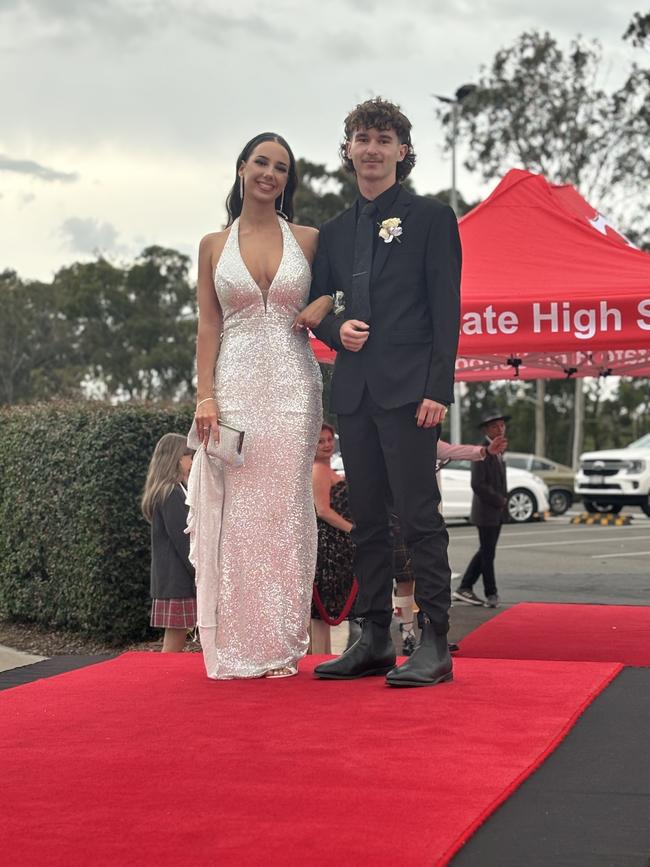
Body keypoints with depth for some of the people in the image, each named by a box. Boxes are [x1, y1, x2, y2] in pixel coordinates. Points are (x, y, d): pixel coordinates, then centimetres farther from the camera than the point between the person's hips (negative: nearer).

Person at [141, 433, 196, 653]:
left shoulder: (169, 492, 17)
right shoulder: (172, 494, -13)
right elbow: (182, 540, -17)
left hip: (168, 581, 10)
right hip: (179, 579, -10)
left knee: (174, 644, 9)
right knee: (175, 643, -7)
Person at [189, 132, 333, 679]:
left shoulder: (308, 240, 8)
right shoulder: (215, 245, 8)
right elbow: (208, 327, 5)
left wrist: (325, 306, -6)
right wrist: (205, 397, -5)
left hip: (293, 385, 0)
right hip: (235, 384, 0)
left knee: (284, 508, 1)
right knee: (236, 511, -2)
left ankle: (281, 645, 8)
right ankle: (237, 648, 5)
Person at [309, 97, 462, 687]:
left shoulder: (431, 218, 3)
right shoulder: (334, 232, 18)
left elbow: (446, 307, -4)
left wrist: (439, 388, -13)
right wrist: (335, 328, -2)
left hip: (409, 389, -6)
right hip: (354, 391, 6)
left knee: (419, 515, -9)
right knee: (367, 521, 8)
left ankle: (434, 643, -5)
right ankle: (375, 640, 14)